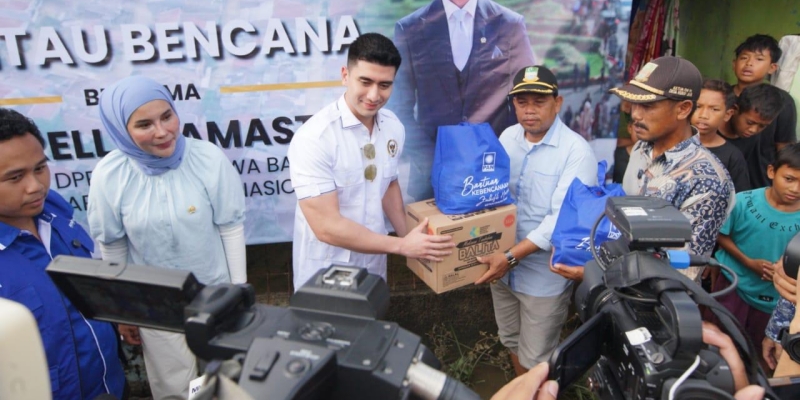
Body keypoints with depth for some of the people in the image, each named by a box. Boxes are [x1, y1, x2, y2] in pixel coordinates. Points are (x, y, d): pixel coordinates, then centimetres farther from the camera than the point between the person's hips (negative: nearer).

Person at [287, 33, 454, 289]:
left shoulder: (394, 127, -5)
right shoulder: (313, 138, -24)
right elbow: (327, 226, -25)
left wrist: (411, 240, -1)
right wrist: (402, 246, -23)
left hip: (375, 267, 6)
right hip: (325, 277, -5)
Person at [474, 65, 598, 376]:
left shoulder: (576, 151, -19)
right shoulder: (507, 137, 0)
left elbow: (561, 220, -24)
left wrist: (511, 256, -28)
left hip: (544, 275, -6)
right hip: (504, 265, 6)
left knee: (537, 361, 11)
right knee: (511, 341, 25)